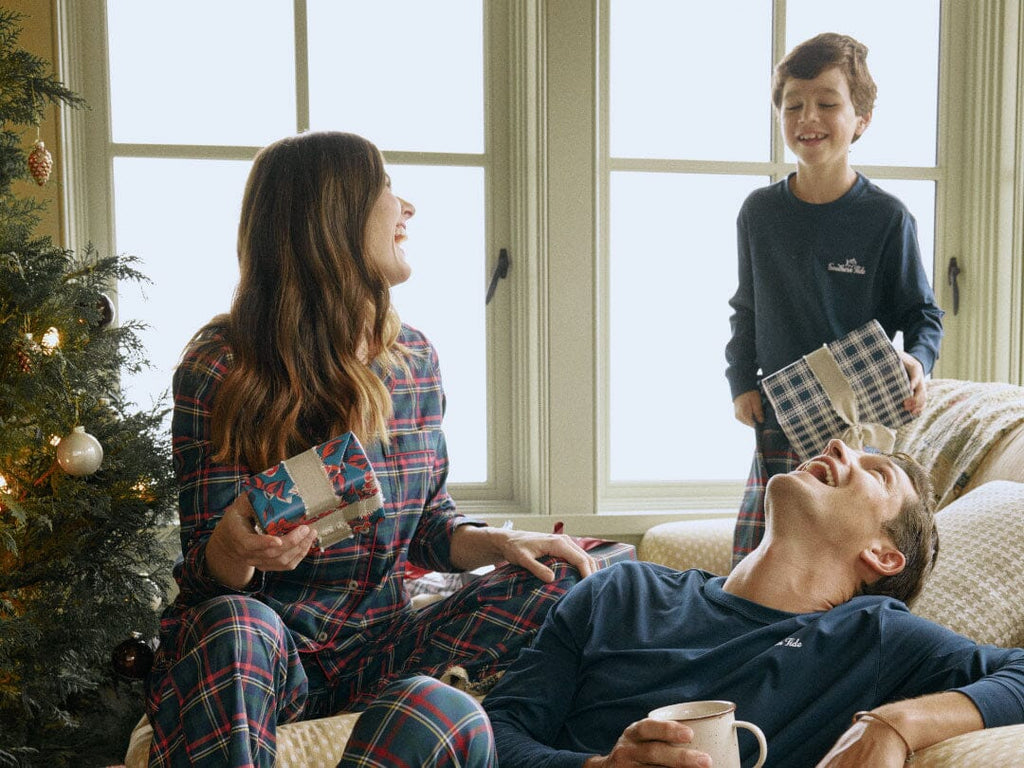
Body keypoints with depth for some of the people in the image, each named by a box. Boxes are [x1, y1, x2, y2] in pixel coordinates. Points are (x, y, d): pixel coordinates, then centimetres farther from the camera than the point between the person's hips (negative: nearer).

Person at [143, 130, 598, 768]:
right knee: (234, 624, -39)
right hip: (261, 649, -4)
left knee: (556, 581, -12)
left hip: (376, 648, 5)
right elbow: (207, 576, -10)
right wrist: (236, 548, -35)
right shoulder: (220, 369, -10)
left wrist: (497, 543, -7)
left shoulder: (414, 357, 5)